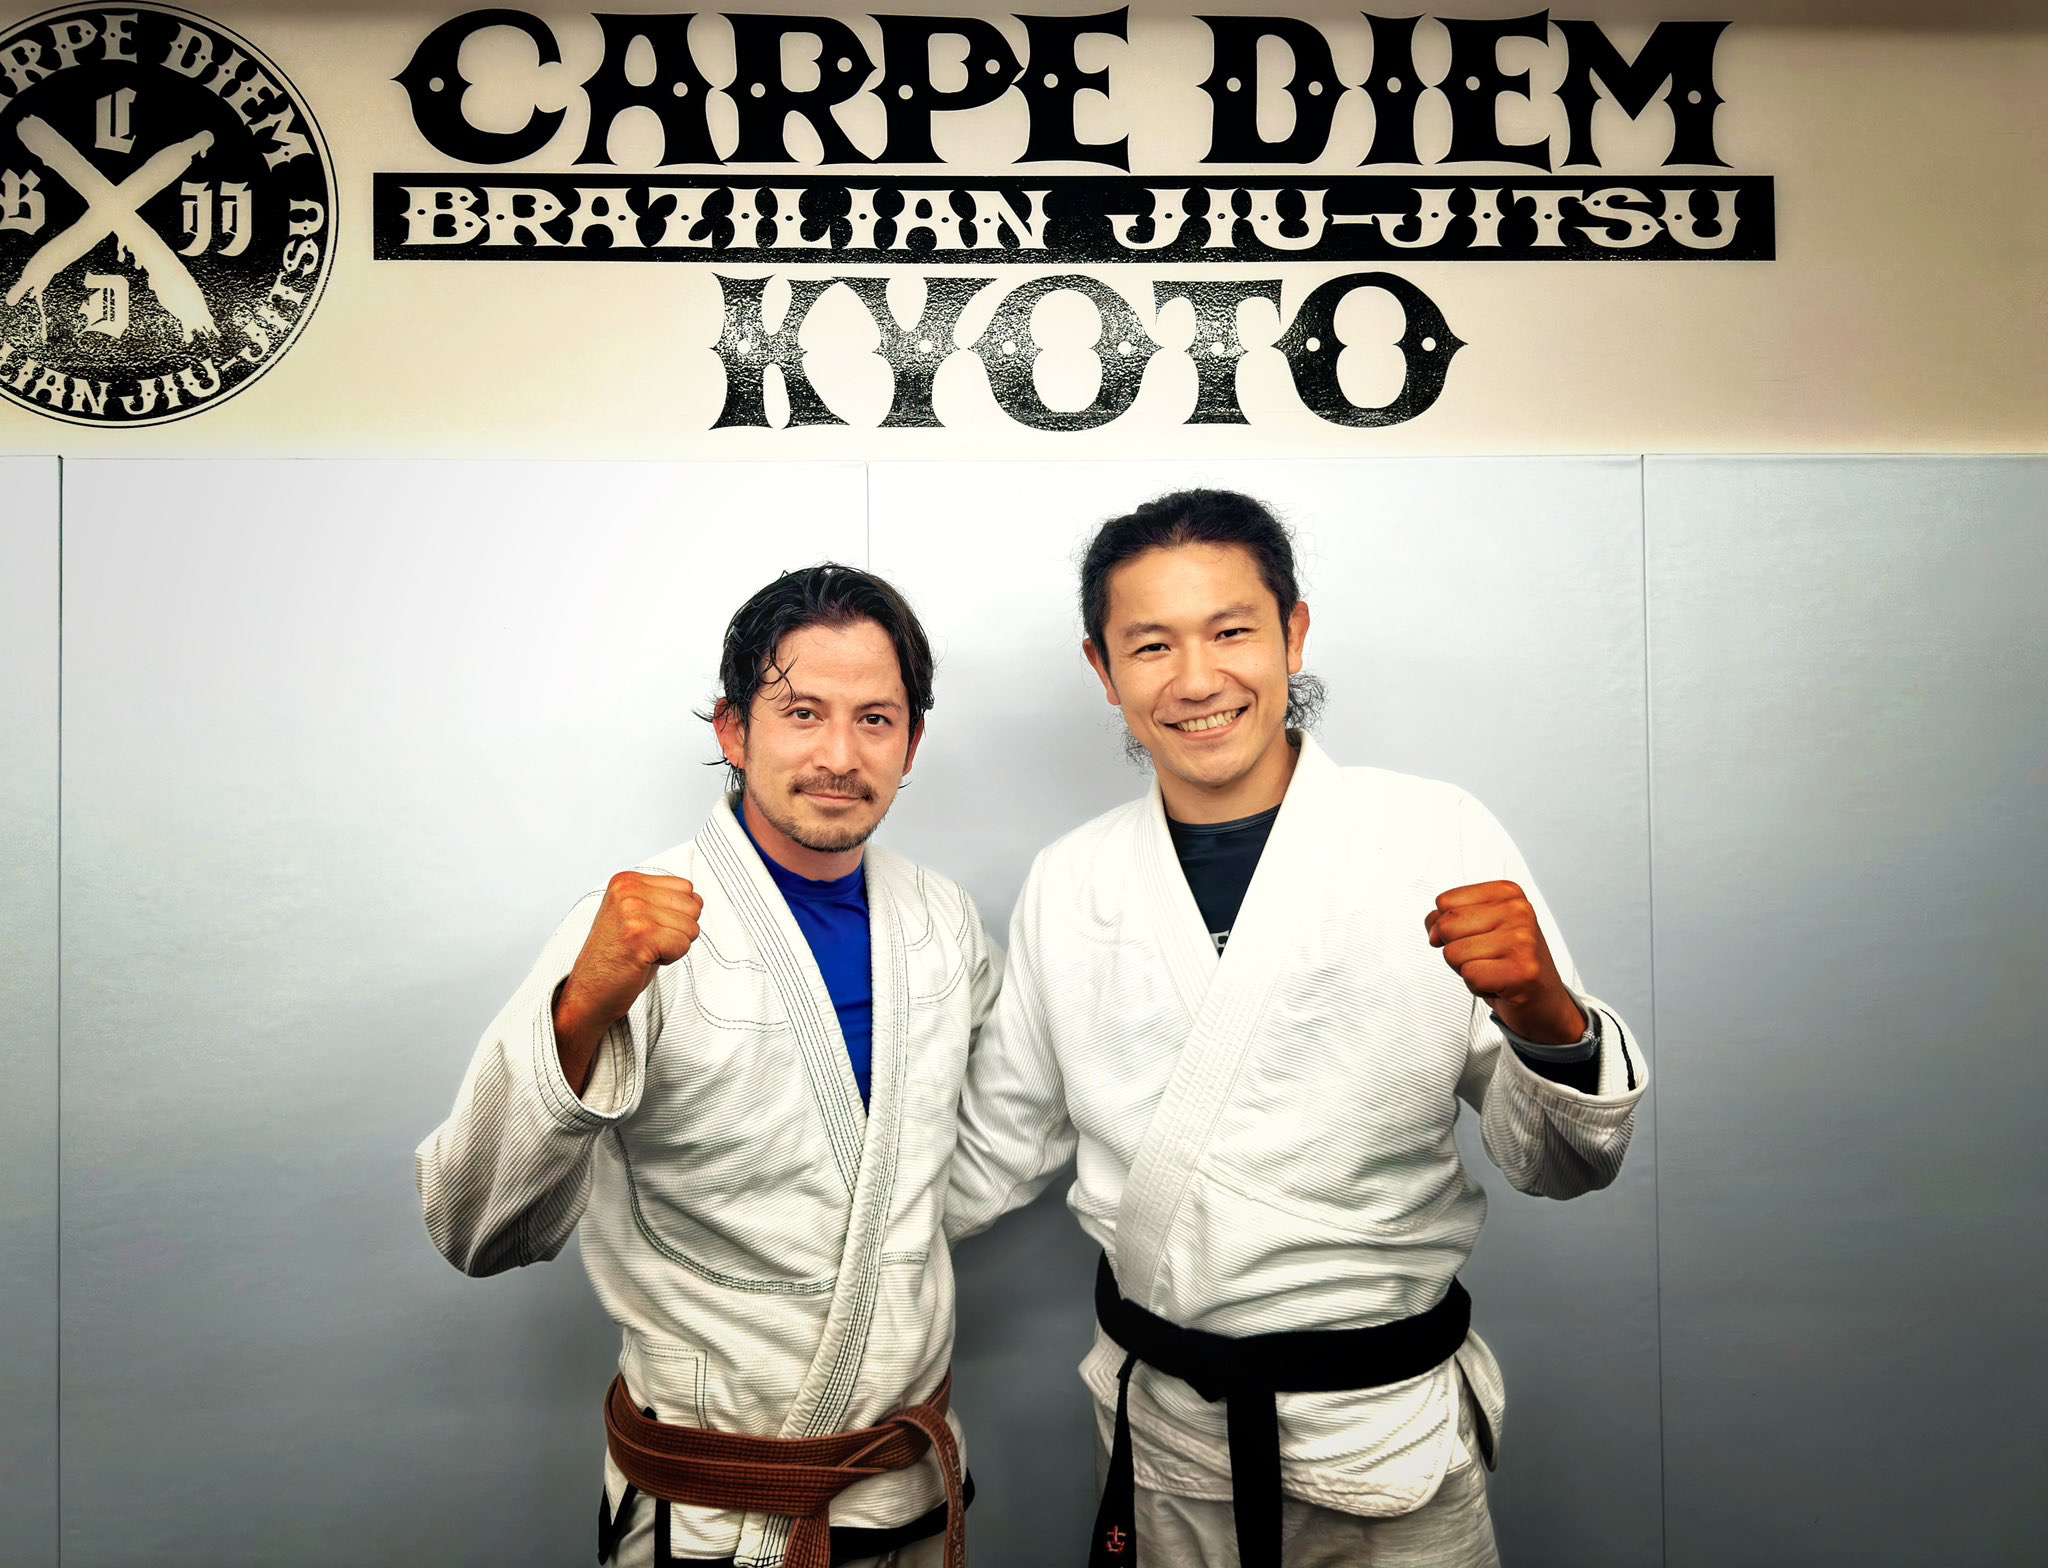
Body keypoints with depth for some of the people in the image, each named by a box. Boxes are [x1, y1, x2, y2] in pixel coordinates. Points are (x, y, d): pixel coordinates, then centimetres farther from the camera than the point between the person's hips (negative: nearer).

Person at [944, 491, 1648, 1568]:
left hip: (1387, 1432, -2)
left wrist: (1546, 1016, -29)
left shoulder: (1438, 838, -11)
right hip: (1159, 1429, 2)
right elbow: (990, 1155, 7)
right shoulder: (1067, 884, -4)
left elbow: (1562, 1166, -9)